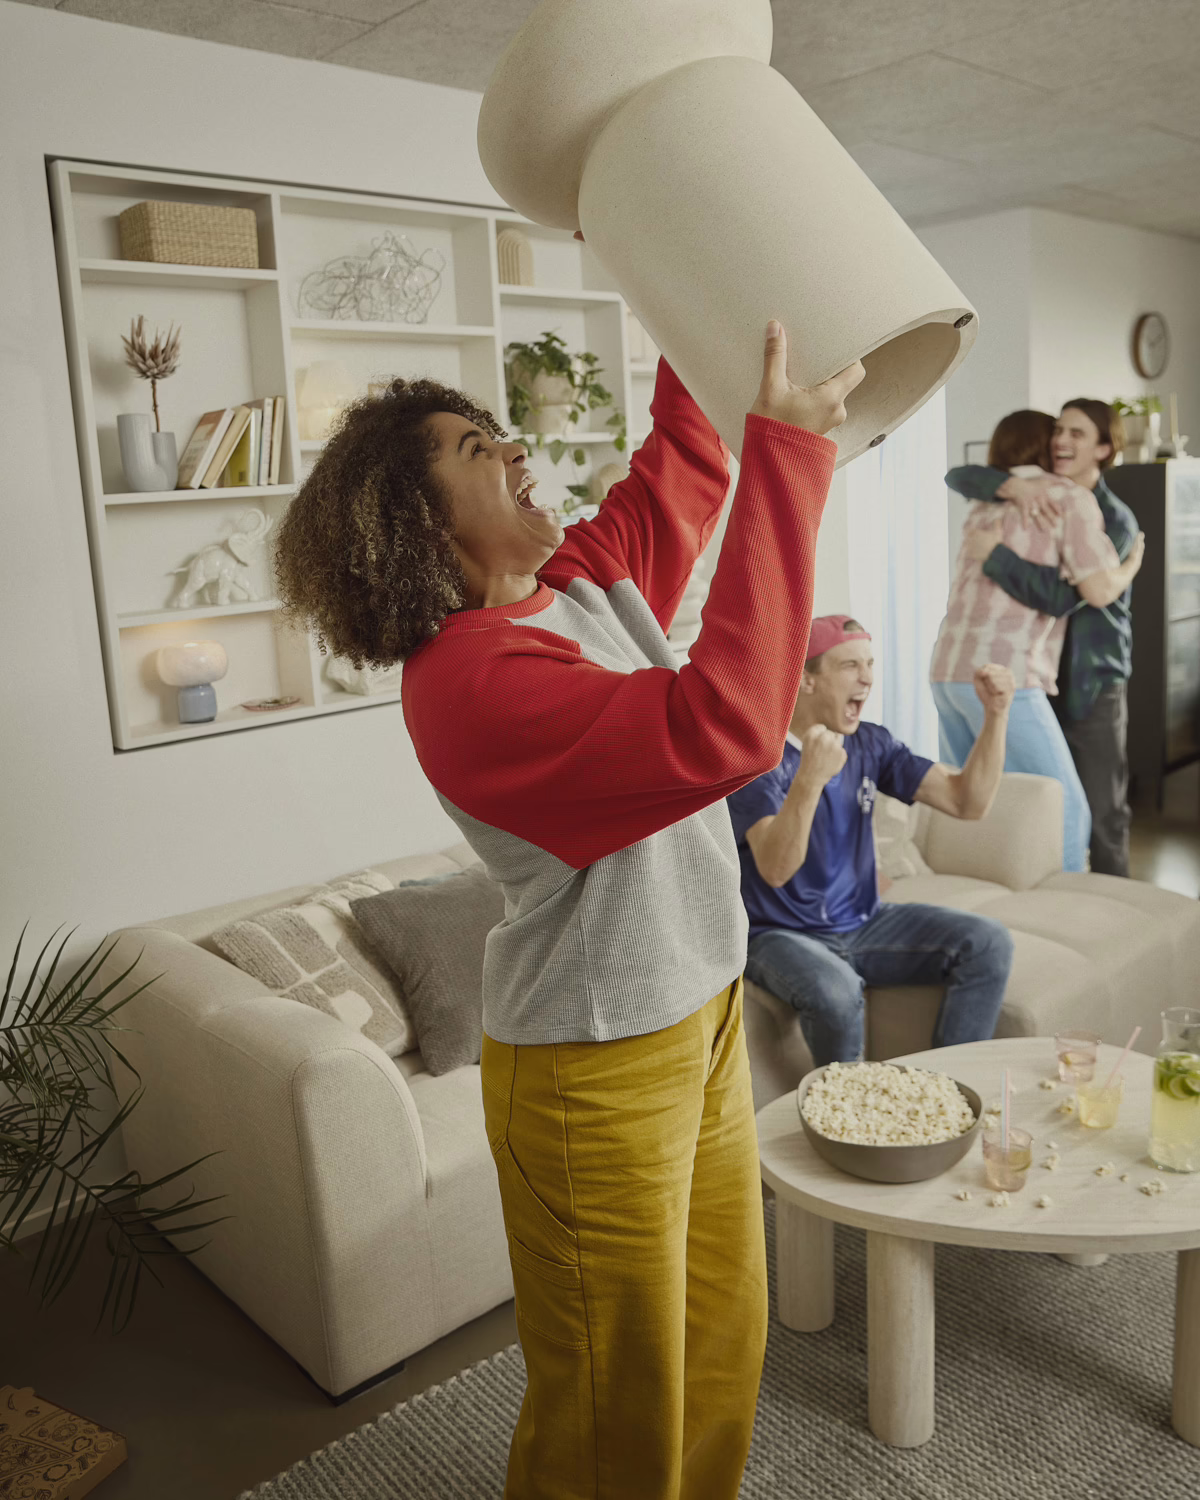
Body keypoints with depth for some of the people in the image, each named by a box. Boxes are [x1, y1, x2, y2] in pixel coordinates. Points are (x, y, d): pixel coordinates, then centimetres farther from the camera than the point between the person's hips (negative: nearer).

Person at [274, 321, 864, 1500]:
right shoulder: (467, 682, -25)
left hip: (699, 1018, 9)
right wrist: (785, 449, -34)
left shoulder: (585, 585, 3)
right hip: (595, 1071, -8)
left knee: (721, 1337, 23)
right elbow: (722, 725, -37)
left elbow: (676, 478, 20)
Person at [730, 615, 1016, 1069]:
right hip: (781, 936, -6)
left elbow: (966, 801, -1)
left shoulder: (870, 744, 3)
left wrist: (995, 715, -13)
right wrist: (809, 779, -47)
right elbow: (774, 870, -31)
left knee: (989, 943, -11)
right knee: (834, 991, -37)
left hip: (861, 924, 6)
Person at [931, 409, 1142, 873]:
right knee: (1065, 812, -5)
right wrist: (1134, 563, 14)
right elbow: (1099, 590, -4)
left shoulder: (984, 508, 22)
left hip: (946, 670, 8)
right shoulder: (1071, 497, 2)